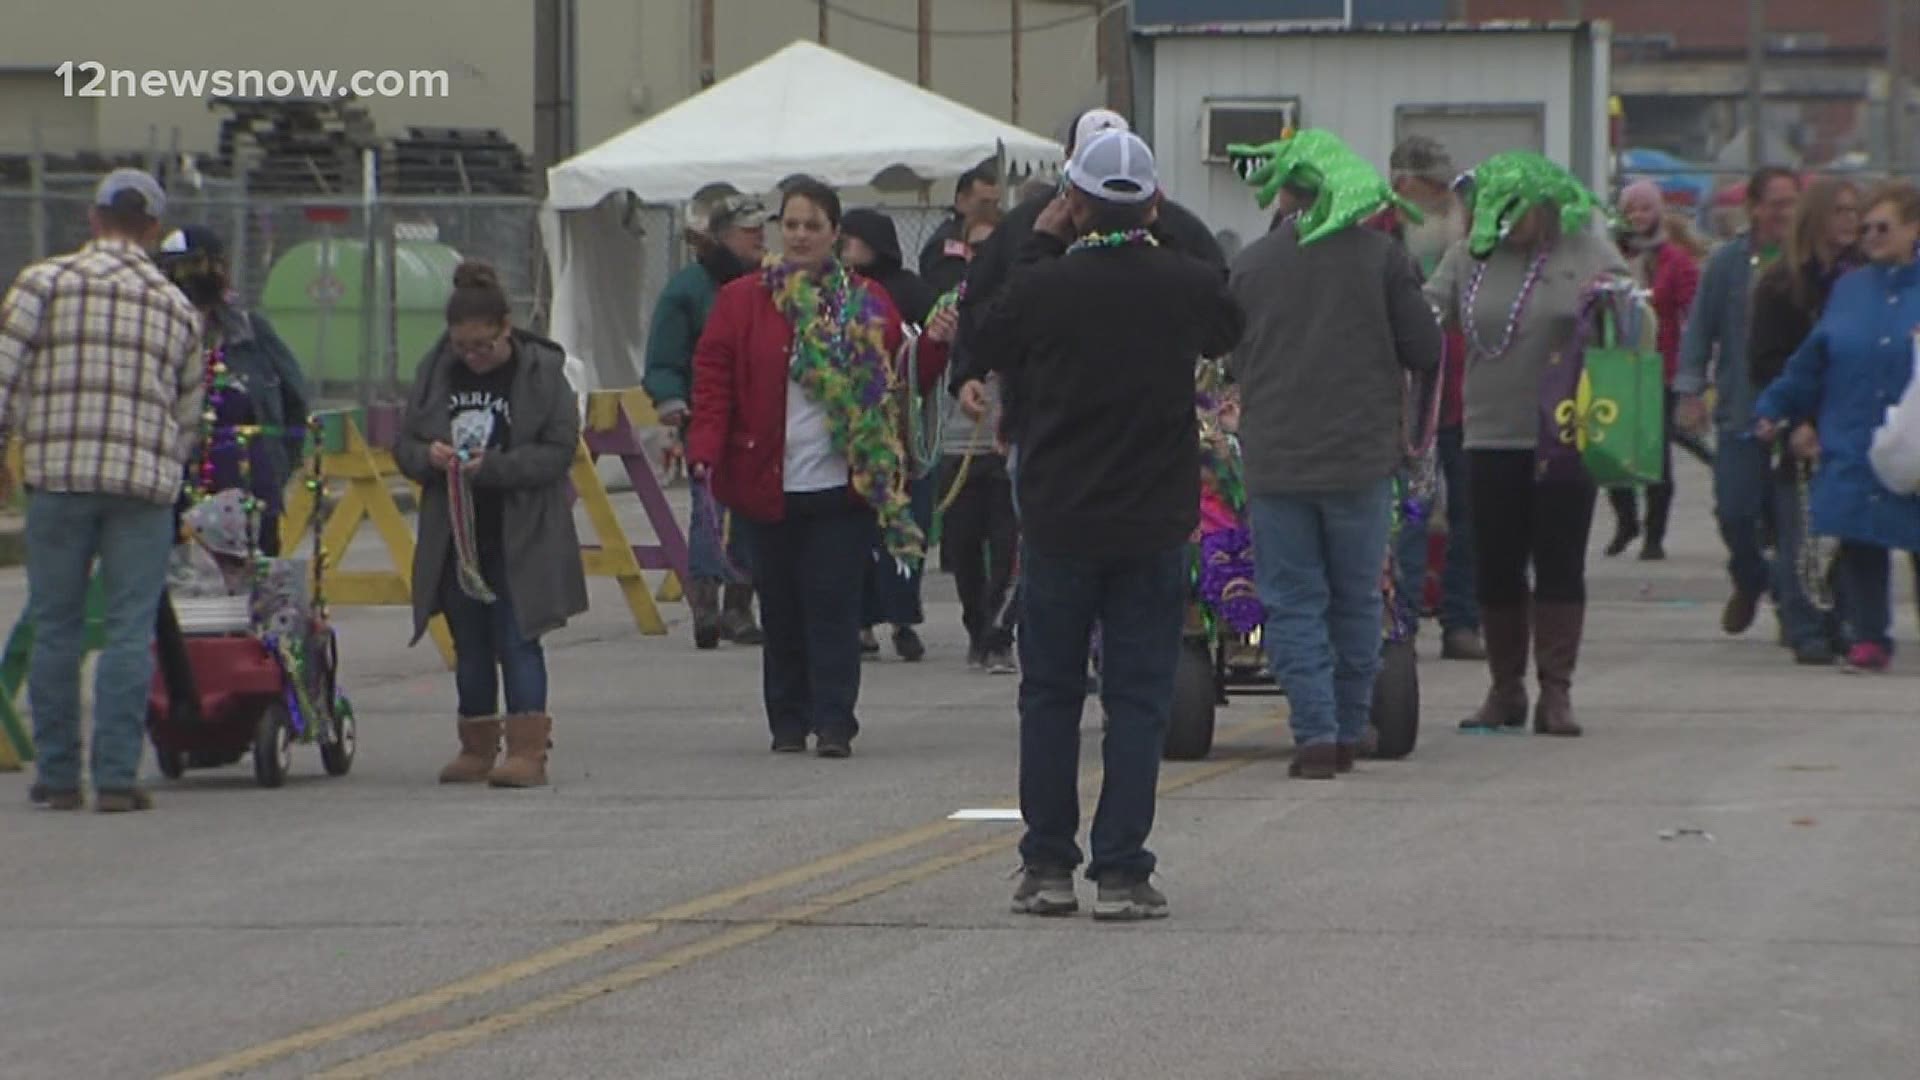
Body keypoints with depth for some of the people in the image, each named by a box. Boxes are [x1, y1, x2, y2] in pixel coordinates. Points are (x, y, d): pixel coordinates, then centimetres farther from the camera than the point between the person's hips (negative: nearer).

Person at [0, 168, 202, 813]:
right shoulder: (178, 307, 12)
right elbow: (188, 415, 16)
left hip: (57, 472, -1)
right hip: (146, 481, 1)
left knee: (55, 627, 7)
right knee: (130, 630, 2)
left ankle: (56, 776, 11)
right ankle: (116, 776, -4)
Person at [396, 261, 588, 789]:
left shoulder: (542, 372, -8)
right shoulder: (437, 371, 4)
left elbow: (558, 452, -11)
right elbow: (405, 446, 9)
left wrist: (494, 467, -23)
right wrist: (429, 456, -14)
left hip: (522, 536, -5)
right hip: (455, 533, 5)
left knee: (517, 640, -8)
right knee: (470, 645, 11)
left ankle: (528, 750, -8)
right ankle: (477, 748, 21)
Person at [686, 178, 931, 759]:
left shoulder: (867, 305, 7)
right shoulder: (742, 301, 5)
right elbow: (713, 378, 1)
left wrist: (937, 346, -12)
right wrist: (706, 450, -11)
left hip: (843, 486, -1)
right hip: (769, 484, 1)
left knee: (833, 602, -5)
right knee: (781, 607, 5)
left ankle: (833, 721, -4)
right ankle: (788, 721, 14)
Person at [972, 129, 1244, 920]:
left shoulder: (1044, 287, -12)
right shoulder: (1186, 285, -7)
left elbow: (990, 343, 8)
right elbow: (1228, 330, 16)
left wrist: (1038, 243, 12)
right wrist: (1167, 235, 18)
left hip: (1058, 521, 0)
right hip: (1153, 525, 0)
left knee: (1049, 696, 11)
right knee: (1138, 698, 3)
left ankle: (1047, 866, 11)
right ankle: (1122, 874, -1)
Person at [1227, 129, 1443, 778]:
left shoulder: (1251, 264, 0)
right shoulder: (1380, 257, -3)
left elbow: (1232, 364, 9)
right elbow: (1425, 352, 0)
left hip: (1275, 459, 0)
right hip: (1362, 454, 0)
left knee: (1293, 603, 3)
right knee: (1356, 600, 13)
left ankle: (1316, 735, -8)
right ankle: (1349, 733, 16)